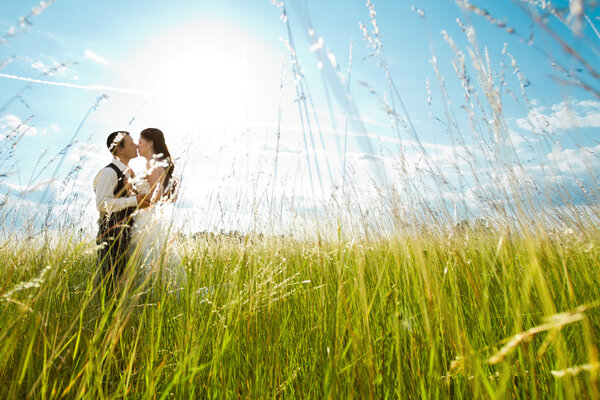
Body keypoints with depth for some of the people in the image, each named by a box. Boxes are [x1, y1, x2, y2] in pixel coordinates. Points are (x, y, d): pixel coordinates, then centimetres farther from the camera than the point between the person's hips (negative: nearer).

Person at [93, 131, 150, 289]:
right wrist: (134, 200, -23)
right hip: (112, 231, -9)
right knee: (112, 277, -2)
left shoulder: (129, 172, 16)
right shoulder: (108, 172, -12)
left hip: (126, 230, 9)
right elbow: (102, 204, -23)